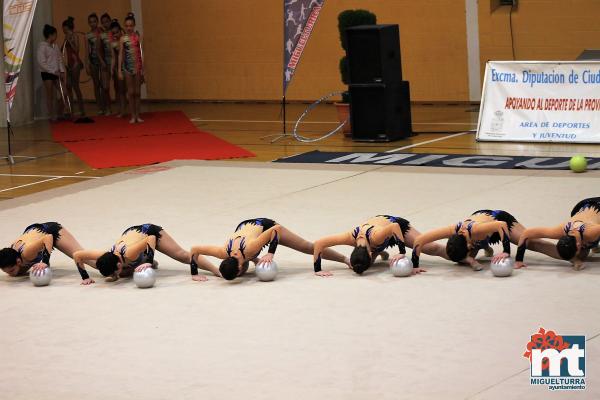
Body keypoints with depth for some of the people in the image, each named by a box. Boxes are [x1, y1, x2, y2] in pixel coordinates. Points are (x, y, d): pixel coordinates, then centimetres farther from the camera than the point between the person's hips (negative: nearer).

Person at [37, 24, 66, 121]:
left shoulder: (55, 46, 10)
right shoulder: (42, 46, -10)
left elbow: (60, 59, 12)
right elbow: (42, 63, -15)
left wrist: (62, 71, -1)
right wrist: (54, 71, -16)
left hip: (57, 73, 7)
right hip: (47, 73, -7)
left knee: (64, 93, 4)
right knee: (50, 96, 0)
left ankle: (59, 113, 18)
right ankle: (52, 116, 8)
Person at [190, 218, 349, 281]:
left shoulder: (249, 248, -43)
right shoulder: (223, 252, -35)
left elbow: (276, 229, -40)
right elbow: (194, 250, -23)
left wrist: (270, 254, -40)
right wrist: (194, 273, -24)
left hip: (264, 225, -4)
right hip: (244, 226, 4)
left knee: (308, 247, 0)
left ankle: (346, 260, 15)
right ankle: (255, 258, 54)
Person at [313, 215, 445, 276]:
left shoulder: (375, 237, -47)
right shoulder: (351, 237, -36)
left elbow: (395, 226, -54)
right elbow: (319, 243, -34)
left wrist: (402, 252, -54)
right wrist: (317, 269, -35)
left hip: (398, 225, -4)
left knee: (431, 248, -8)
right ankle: (381, 252, 28)